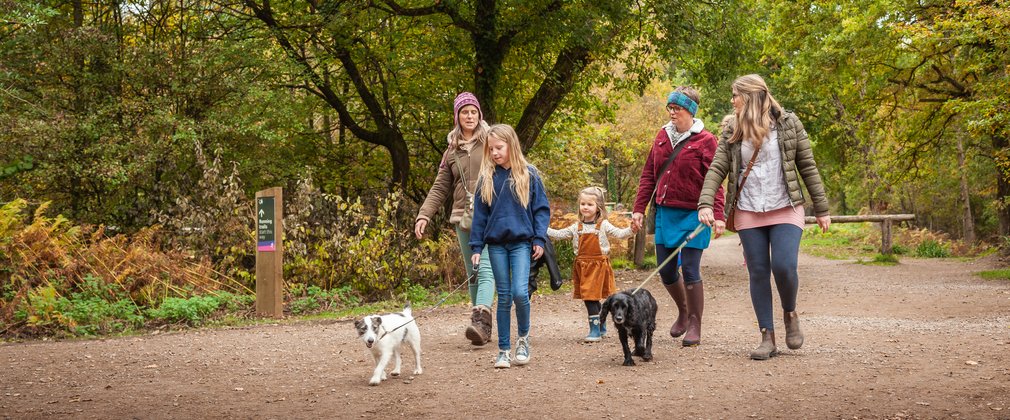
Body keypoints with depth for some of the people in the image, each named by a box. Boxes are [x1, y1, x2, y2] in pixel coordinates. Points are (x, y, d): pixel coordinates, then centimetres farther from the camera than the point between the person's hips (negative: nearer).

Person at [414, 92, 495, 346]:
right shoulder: (452, 151, 15)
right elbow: (440, 188, 13)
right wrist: (424, 215, 1)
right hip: (463, 217, 5)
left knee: (485, 269, -17)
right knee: (472, 274, 7)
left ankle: (481, 322, -29)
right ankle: (484, 326, 13)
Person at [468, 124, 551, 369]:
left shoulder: (529, 174, 1)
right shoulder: (487, 178, 6)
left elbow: (541, 209, 3)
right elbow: (480, 213, 8)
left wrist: (539, 238, -6)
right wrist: (476, 246, 5)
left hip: (522, 242, -2)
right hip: (496, 243, 2)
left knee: (520, 292, -14)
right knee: (504, 297, 5)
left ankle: (523, 338, 11)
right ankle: (503, 350, 13)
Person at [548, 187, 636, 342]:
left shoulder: (603, 225, 0)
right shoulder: (576, 227, 9)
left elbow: (619, 233, -4)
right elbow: (559, 234, 12)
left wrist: (631, 229, -22)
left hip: (598, 265, -4)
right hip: (582, 265, 4)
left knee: (591, 297, -11)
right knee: (591, 298, 9)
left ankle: (595, 329, -7)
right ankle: (601, 327, 25)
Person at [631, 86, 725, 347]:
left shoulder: (705, 140, -6)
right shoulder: (662, 136, 10)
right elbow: (648, 175, 13)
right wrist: (639, 208, 9)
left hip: (692, 215, -5)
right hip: (664, 212, 5)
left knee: (690, 270, -5)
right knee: (665, 270, 9)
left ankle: (694, 326, 9)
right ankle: (683, 310, 34)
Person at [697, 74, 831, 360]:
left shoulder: (787, 124, -1)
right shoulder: (732, 130, 6)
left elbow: (808, 168, 2)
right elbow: (718, 169, 0)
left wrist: (821, 209, 2)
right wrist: (705, 203, -14)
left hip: (785, 209, -2)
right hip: (748, 213, 3)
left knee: (784, 267, -16)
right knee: (758, 273, 2)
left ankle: (790, 314, 15)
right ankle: (767, 337, 9)